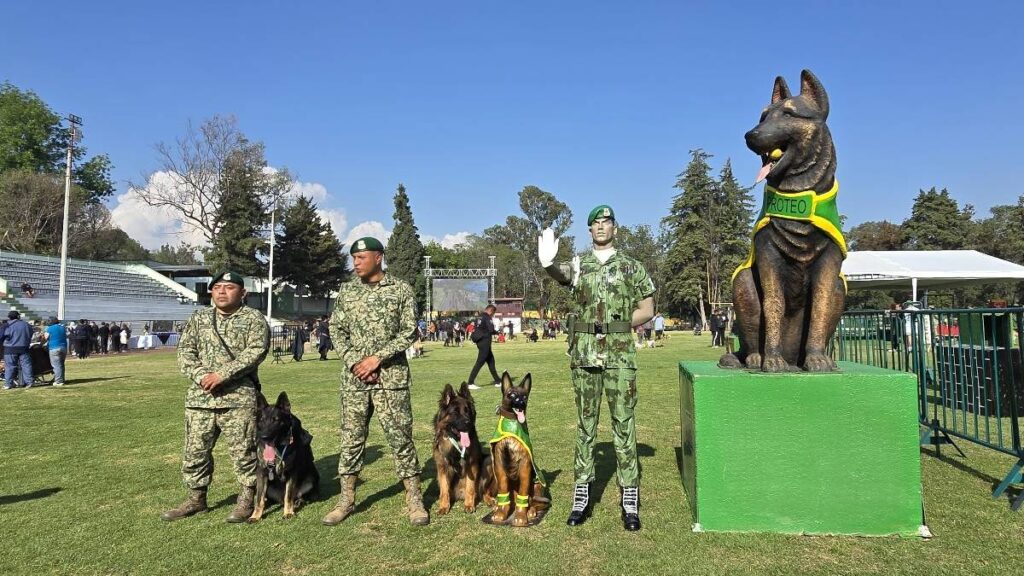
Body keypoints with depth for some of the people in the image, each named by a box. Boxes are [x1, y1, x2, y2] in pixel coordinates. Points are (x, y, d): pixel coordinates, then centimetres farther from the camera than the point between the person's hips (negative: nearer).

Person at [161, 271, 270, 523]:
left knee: (243, 451, 0)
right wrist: (201, 375, -10)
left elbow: (255, 352, -12)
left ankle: (247, 499, 14)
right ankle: (196, 498, 27)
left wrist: (222, 374, -19)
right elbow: (185, 351, 8)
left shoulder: (254, 319, 0)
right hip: (199, 397, 5)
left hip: (239, 398, -4)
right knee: (195, 450, 11)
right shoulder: (197, 318, 15)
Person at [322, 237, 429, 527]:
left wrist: (377, 357, -14)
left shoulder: (401, 290, -1)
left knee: (401, 437, 1)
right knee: (351, 438, 10)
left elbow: (409, 332, -5)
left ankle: (414, 499, 12)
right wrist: (353, 362, -7)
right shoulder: (346, 291, 9)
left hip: (391, 377, -3)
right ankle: (346, 499, 22)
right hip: (353, 378, 3)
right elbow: (337, 330, 7)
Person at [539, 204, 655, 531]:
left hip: (620, 354, -1)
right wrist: (548, 263, -40)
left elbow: (647, 309, 8)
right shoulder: (579, 265, 8)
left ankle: (629, 499, 8)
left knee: (623, 423, 1)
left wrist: (619, 326, -6)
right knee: (584, 424, 7)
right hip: (584, 353, 1)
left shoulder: (632, 267, 7)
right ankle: (581, 495, 14)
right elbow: (561, 275, -16)